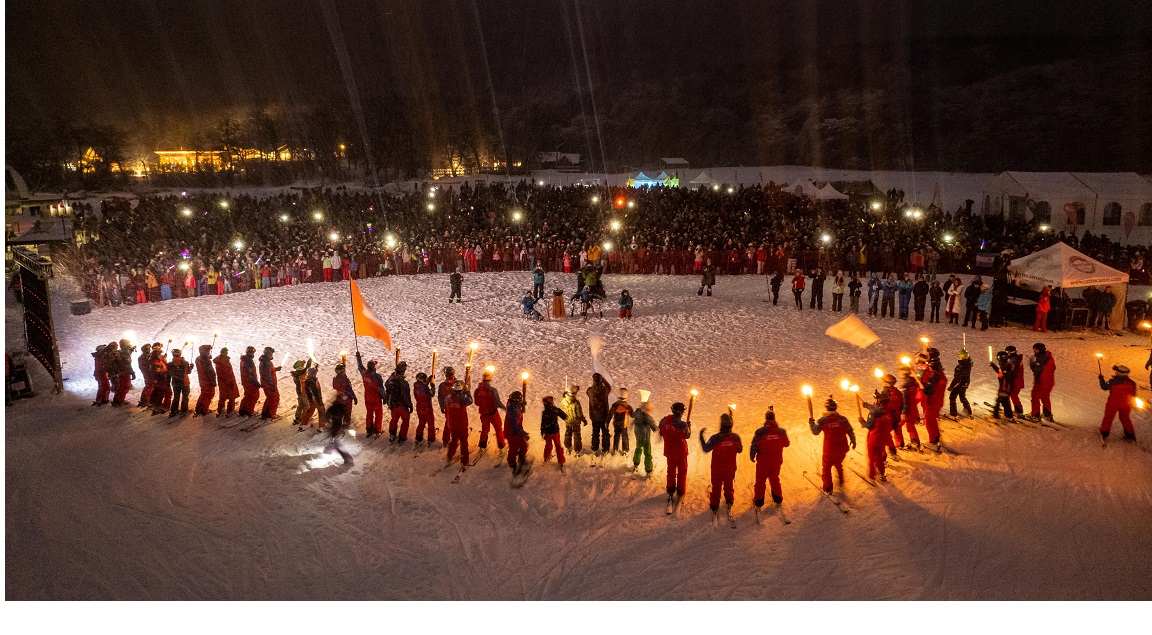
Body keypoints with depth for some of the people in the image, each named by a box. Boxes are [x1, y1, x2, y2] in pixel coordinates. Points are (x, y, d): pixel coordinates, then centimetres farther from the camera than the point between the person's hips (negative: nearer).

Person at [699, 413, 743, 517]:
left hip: (717, 469, -1)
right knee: (728, 486, 27)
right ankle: (729, 503, 23)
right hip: (730, 469, 1)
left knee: (716, 488, 18)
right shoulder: (736, 437, -18)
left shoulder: (715, 438, -26)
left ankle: (714, 508, 28)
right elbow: (740, 450, -1)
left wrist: (701, 435, -6)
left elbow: (705, 449, -13)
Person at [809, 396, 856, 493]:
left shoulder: (822, 420, -15)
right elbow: (850, 431, -1)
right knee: (838, 463, 31)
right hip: (842, 449, 3)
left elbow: (815, 432, -8)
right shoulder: (842, 419, -8)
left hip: (829, 450, -3)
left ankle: (828, 488, 14)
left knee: (826, 468, 14)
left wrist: (811, 423, 10)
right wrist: (853, 441, 17)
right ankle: (840, 479, 52)